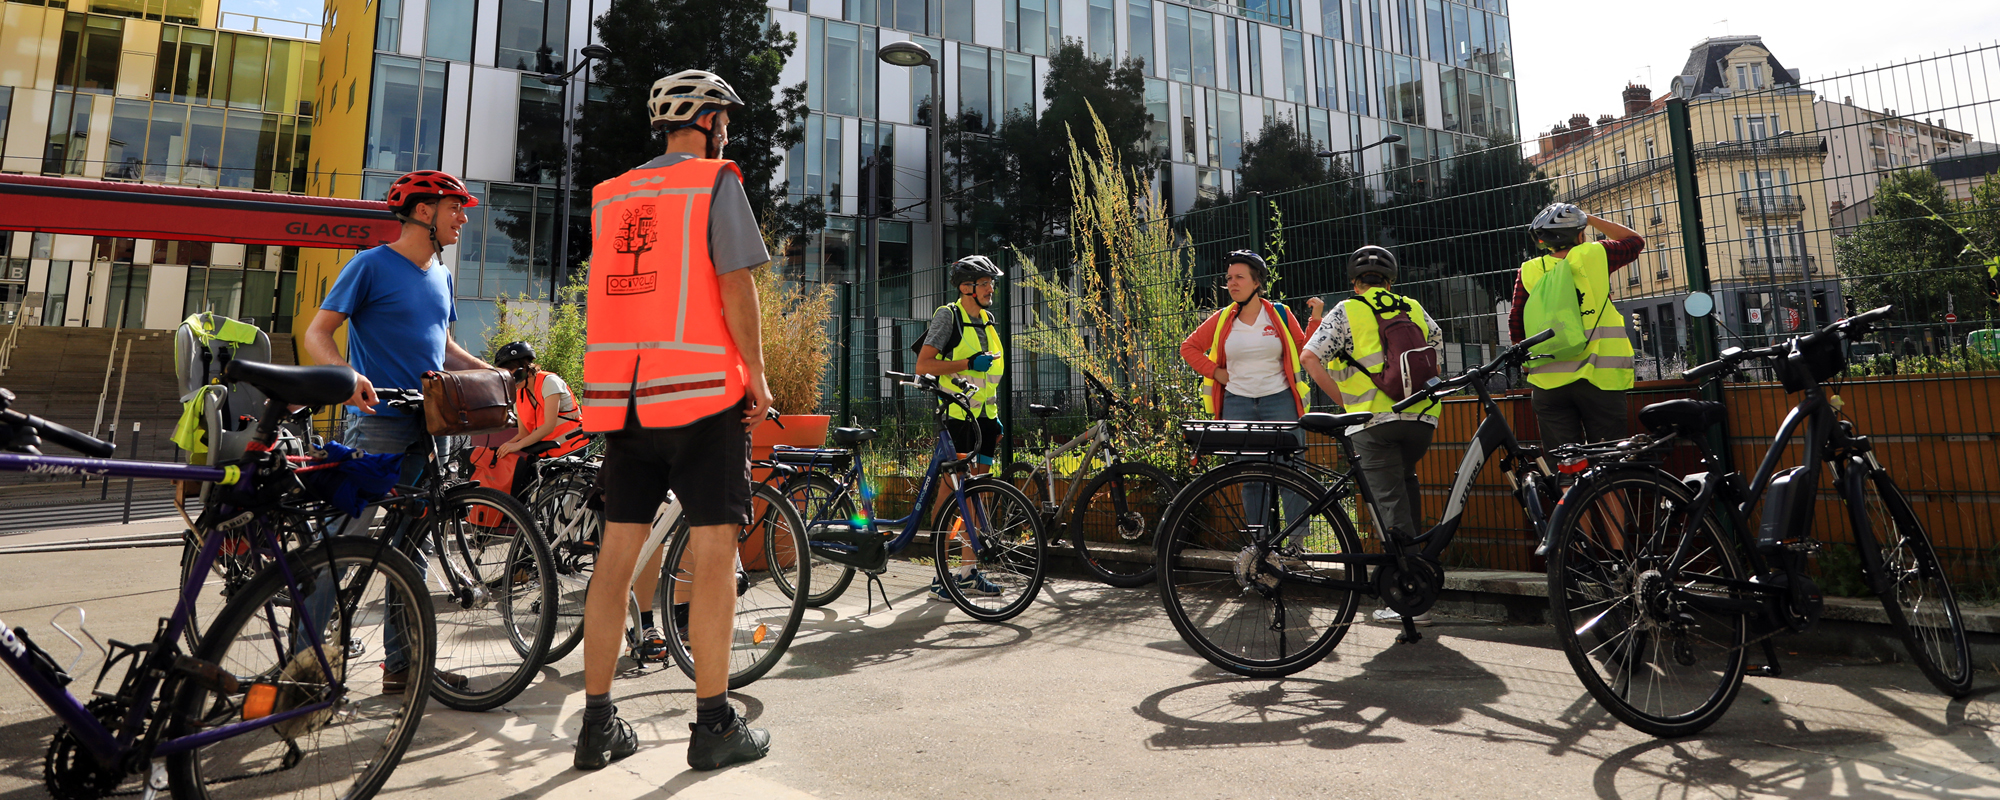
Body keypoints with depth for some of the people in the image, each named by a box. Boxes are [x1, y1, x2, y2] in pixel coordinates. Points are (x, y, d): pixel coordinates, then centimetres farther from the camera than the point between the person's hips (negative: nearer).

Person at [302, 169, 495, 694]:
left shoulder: (441, 275, 17)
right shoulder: (372, 264, -4)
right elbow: (317, 333, -8)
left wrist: (492, 372, 10)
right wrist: (347, 375, -27)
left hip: (423, 427, 7)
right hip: (376, 421, -7)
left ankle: (401, 662, 17)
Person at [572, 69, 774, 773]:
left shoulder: (610, 195, 18)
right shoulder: (717, 181, 0)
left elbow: (612, 289, 17)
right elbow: (734, 287, -8)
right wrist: (757, 374, -1)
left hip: (619, 392, 6)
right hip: (701, 389, -6)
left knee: (618, 550, 9)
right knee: (713, 549, -1)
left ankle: (598, 723, 16)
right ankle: (714, 725, 5)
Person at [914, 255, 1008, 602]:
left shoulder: (988, 322, 18)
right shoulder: (948, 316, -5)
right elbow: (923, 365, -13)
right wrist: (968, 363, -19)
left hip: (984, 418, 7)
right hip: (956, 416, -7)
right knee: (950, 494, -6)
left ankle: (969, 572, 17)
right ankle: (941, 575, 2)